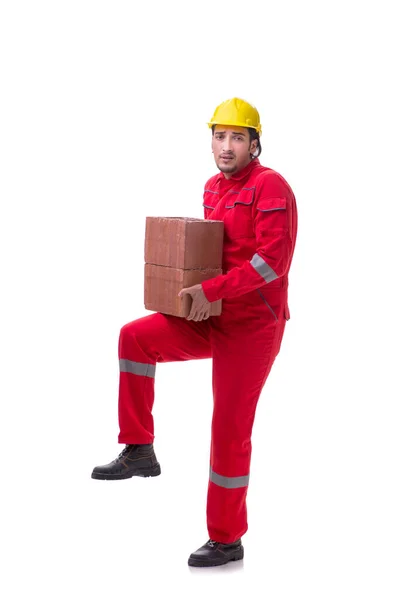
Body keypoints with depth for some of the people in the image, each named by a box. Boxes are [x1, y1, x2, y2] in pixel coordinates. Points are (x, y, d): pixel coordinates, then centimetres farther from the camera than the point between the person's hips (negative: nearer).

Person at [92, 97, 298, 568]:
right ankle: (139, 452, 5)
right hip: (210, 318, 8)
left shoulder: (269, 186, -16)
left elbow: (273, 259, -25)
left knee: (230, 430, -2)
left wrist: (212, 290, -26)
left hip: (251, 325, -8)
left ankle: (227, 539, 14)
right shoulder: (212, 188, 10)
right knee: (135, 337, -2)